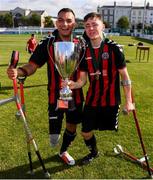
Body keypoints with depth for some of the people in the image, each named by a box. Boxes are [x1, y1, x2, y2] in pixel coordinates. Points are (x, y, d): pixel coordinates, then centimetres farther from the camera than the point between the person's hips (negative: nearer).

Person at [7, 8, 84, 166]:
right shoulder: (47, 44, -10)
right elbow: (32, 66, -15)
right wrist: (18, 72, -34)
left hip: (76, 95, 3)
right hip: (55, 95, -2)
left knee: (72, 126, 18)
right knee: (54, 134, 0)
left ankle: (63, 152, 48)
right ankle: (55, 133, 40)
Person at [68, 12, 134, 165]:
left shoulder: (113, 48, -11)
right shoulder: (84, 52, 0)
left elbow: (124, 76, -5)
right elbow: (82, 80, 2)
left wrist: (128, 101, -5)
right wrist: (72, 85, -21)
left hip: (111, 100, -3)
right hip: (91, 100, 4)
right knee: (86, 132, 10)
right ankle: (93, 152, 41)